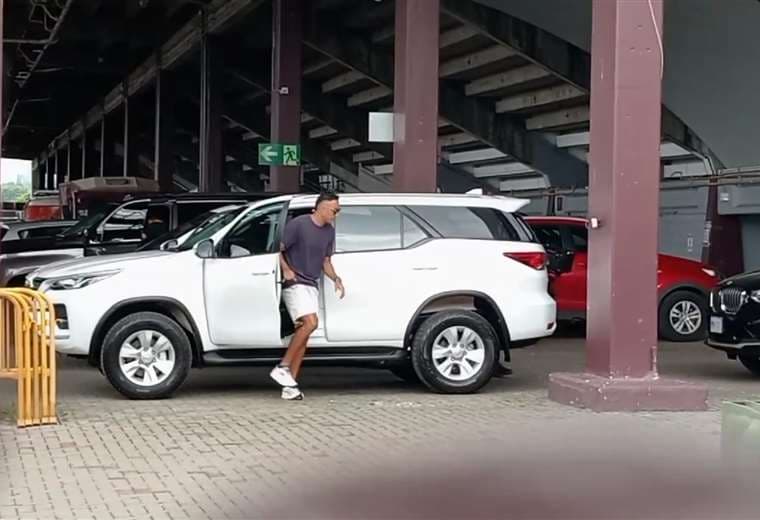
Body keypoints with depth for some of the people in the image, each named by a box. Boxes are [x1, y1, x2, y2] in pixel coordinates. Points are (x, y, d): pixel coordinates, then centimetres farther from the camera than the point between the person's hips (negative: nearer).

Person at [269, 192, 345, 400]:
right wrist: (286, 270, -20)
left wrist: (336, 279, 4)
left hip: (312, 286, 7)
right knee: (310, 322, -23)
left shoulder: (329, 231, 12)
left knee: (303, 330, 2)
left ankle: (290, 385, 4)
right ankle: (282, 367, -14)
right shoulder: (298, 225, -10)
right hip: (294, 283, -7)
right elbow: (277, 249, -8)